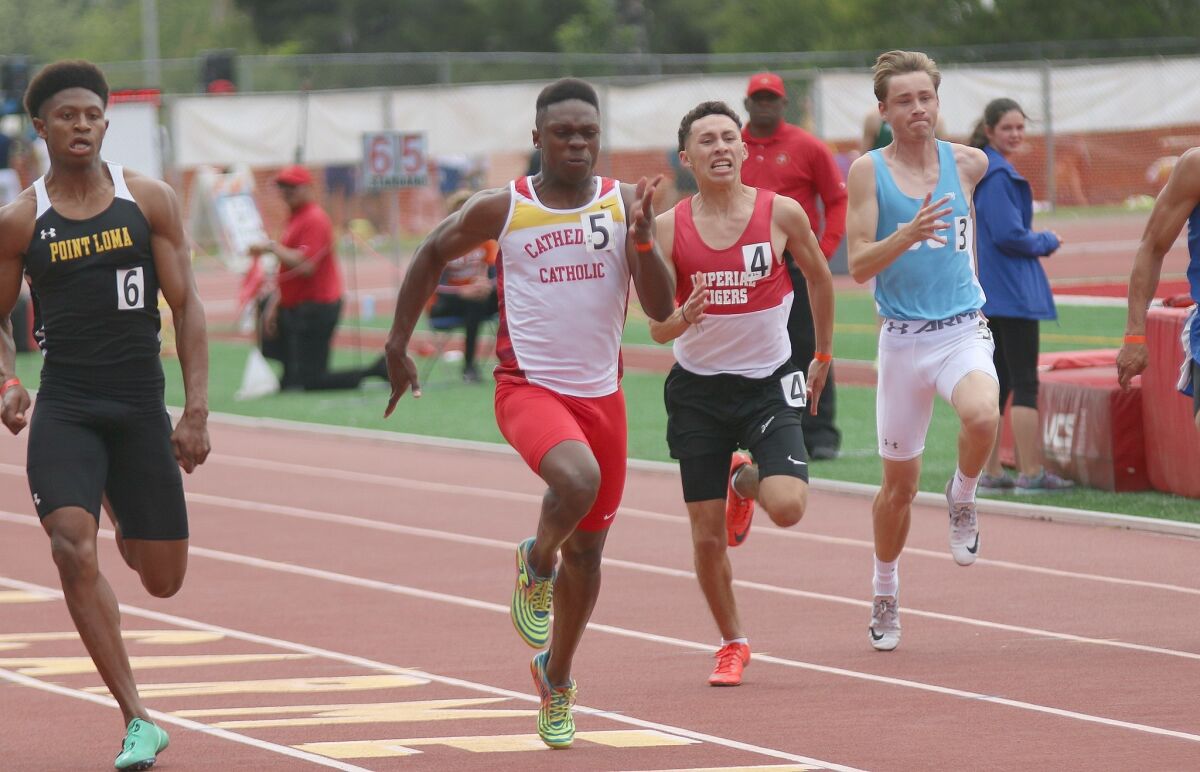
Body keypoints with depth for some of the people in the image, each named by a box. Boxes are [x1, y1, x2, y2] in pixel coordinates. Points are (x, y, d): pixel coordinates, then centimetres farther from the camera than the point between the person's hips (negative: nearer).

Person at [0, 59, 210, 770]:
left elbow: (186, 305, 2)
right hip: (64, 410, -1)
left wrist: (197, 410, -5)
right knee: (73, 551, -23)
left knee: (164, 578, 7)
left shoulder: (150, 201, 1)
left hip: (141, 409, 1)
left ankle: (130, 534, 47)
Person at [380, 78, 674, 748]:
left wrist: (642, 238, -22)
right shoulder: (501, 210, -5)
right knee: (577, 478, -34)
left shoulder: (625, 205, -1)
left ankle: (556, 680, 34)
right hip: (529, 386, -3)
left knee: (586, 551, 12)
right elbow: (433, 255, 12)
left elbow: (662, 309, -6)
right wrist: (399, 344, 10)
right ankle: (536, 566, -2)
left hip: (601, 393, 3)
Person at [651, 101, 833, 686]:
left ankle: (746, 480, 16)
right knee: (707, 537, 2)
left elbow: (819, 278, 11)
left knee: (787, 506, -21)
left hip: (768, 381, -1)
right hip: (697, 388, 1)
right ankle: (731, 644, 25)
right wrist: (685, 316, -30)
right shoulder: (669, 229, -7)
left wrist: (823, 356, 18)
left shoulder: (782, 214, -8)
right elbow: (657, 329, -8)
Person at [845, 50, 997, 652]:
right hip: (902, 337, 0)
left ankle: (962, 499, -1)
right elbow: (858, 266, -10)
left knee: (981, 416, -33)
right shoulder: (868, 170, -4)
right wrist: (907, 235, -24)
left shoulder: (968, 162, 2)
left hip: (962, 329, 0)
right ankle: (885, 595, 31)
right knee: (899, 483, 8)